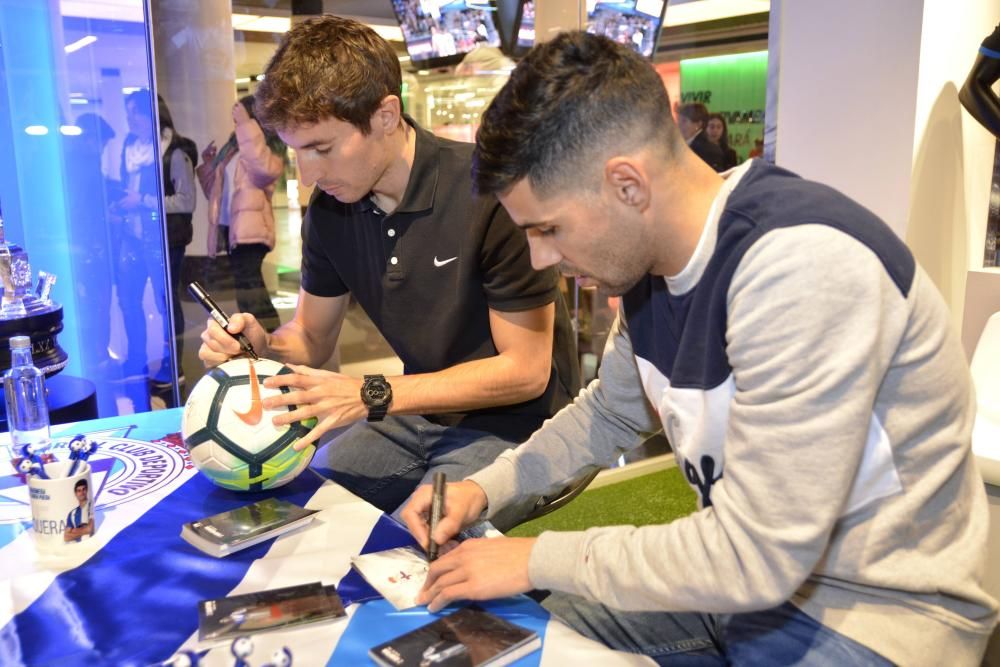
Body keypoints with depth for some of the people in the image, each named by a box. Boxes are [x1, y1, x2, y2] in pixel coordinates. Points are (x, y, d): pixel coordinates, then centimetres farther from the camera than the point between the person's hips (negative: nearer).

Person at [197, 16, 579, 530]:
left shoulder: (490, 194, -25)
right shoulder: (329, 208, -3)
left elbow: (526, 370, -19)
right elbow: (311, 338, 10)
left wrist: (371, 395, -23)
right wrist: (262, 345, -14)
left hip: (515, 422, -6)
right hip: (421, 411, 6)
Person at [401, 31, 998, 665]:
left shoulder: (800, 266, -30)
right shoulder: (650, 255, -4)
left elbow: (754, 556, -29)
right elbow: (610, 411, 13)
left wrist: (539, 559, -19)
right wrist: (487, 487, 1)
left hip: (874, 610, -7)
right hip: (746, 558, 7)